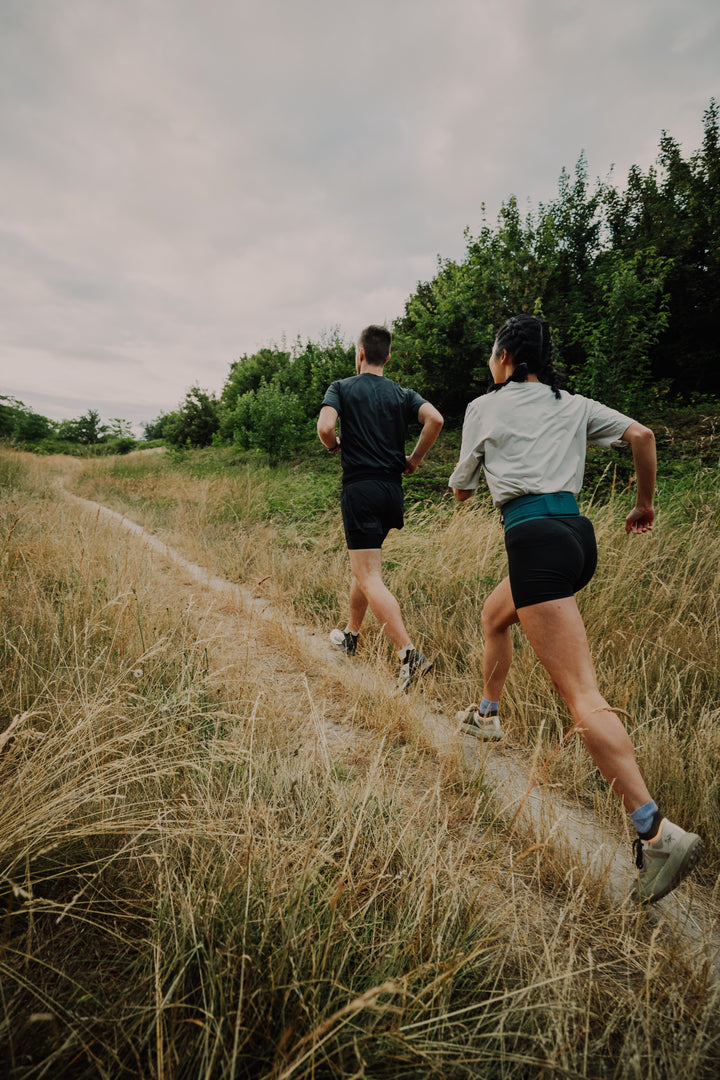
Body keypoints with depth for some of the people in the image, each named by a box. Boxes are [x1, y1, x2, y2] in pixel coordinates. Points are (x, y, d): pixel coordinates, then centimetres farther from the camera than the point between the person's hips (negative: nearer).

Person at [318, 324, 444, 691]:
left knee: (368, 576, -8)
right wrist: (414, 460, 4)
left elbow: (324, 428, -16)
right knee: (363, 565, 22)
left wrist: (335, 446, 7)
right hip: (392, 489, 6)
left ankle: (408, 653, -21)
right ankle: (350, 635, 36)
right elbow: (435, 419, -7)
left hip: (360, 488, -5)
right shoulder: (403, 394, 11)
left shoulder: (341, 388, 2)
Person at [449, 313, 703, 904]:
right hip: (577, 533, 8)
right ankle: (486, 715, 46)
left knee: (581, 695, -10)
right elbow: (642, 435, 7)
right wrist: (646, 504, 19)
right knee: (494, 616, 30)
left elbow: (462, 489, 13)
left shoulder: (484, 406, 5)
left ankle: (658, 830, -12)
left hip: (535, 539, -8)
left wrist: (462, 482, 38)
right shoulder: (574, 405, 16)